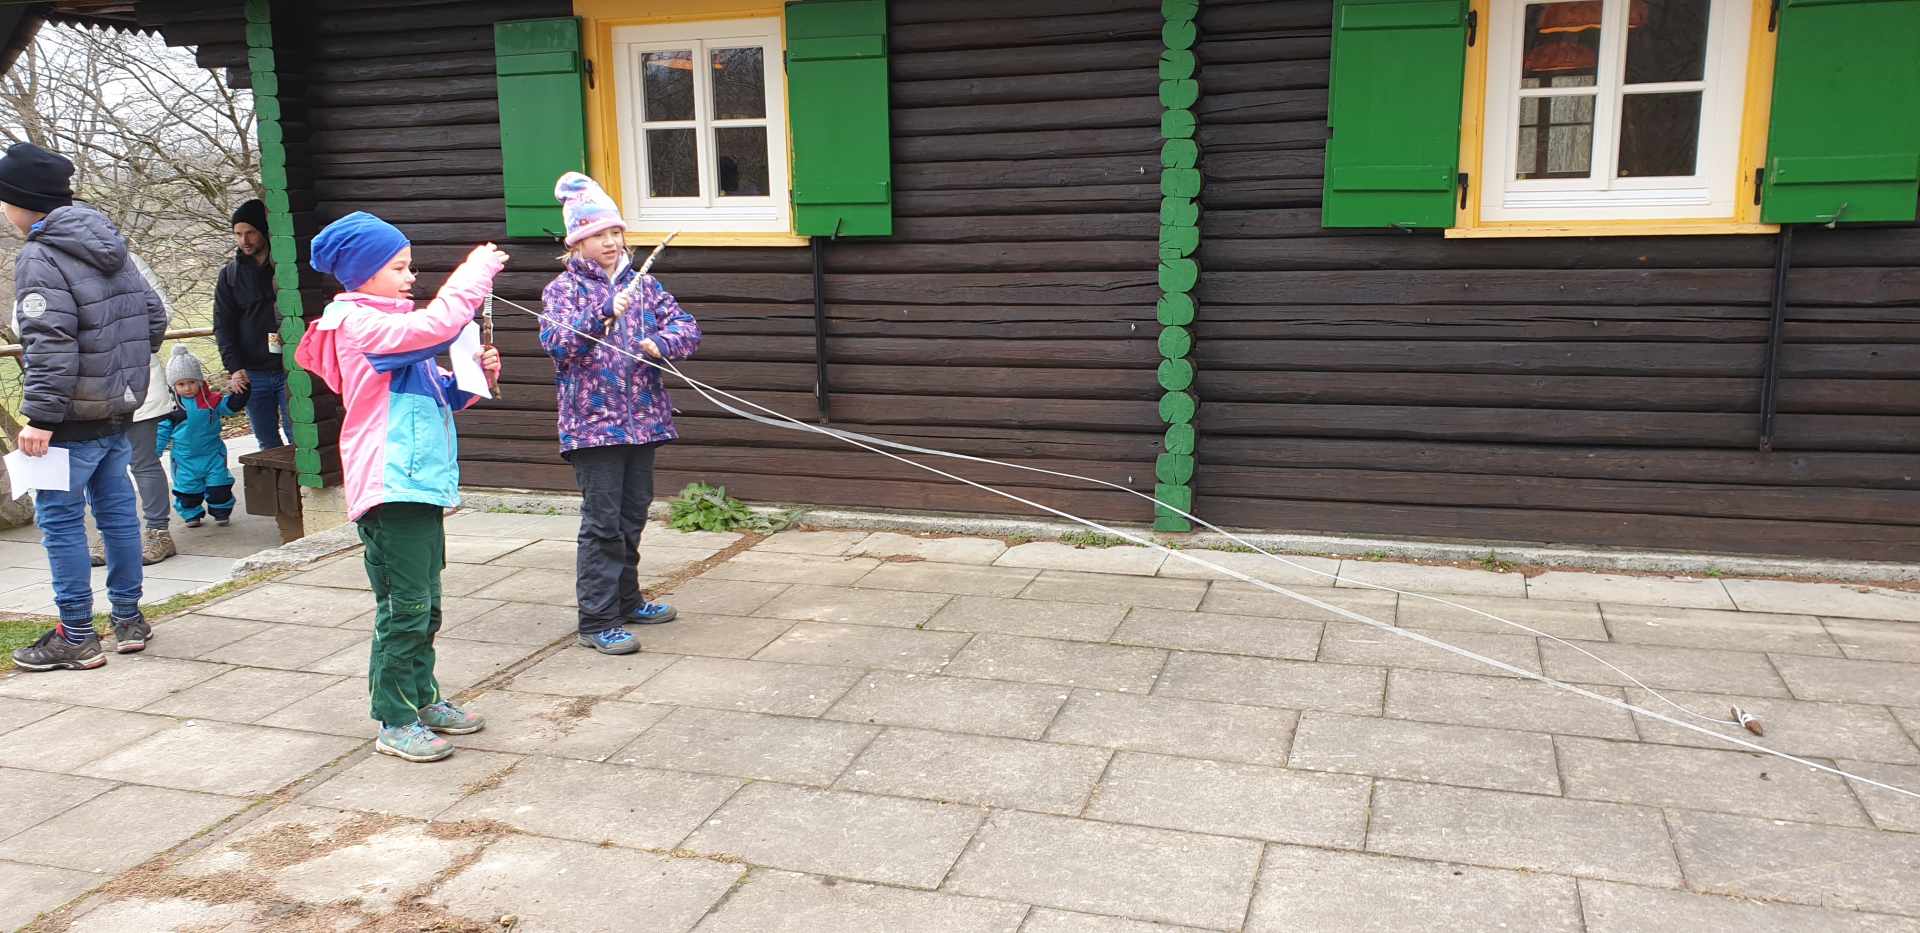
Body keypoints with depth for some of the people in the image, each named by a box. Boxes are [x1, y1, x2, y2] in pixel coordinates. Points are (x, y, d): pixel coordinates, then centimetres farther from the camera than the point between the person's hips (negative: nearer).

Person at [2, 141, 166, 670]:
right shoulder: (110, 249, 9)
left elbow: (51, 343, -24)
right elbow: (154, 316, 14)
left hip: (72, 421, -8)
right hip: (118, 412, 8)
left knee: (60, 520, 0)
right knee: (117, 511, 13)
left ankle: (76, 638, 5)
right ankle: (128, 619, 21)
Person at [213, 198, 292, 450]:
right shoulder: (230, 275, 9)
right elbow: (223, 326, 6)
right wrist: (234, 367, -6)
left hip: (289, 369, -3)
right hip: (252, 373, 3)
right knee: (268, 443, 9)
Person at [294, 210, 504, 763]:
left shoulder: (387, 324, 20)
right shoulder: (358, 323, -11)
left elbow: (436, 395, 26)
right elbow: (437, 325, -27)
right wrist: (476, 271, -15)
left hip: (420, 483, 10)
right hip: (390, 487, -10)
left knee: (424, 605, 17)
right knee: (404, 608, -5)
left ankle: (422, 699, 28)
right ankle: (395, 723, 4)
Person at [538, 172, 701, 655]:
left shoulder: (641, 283, 9)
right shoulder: (564, 287, -3)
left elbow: (687, 327, 4)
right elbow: (555, 341, -19)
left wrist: (661, 343, -17)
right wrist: (605, 313, -31)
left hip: (643, 420, 5)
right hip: (593, 424, -5)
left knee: (632, 518, 16)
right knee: (602, 523, -5)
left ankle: (626, 600, 31)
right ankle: (597, 621, 2)